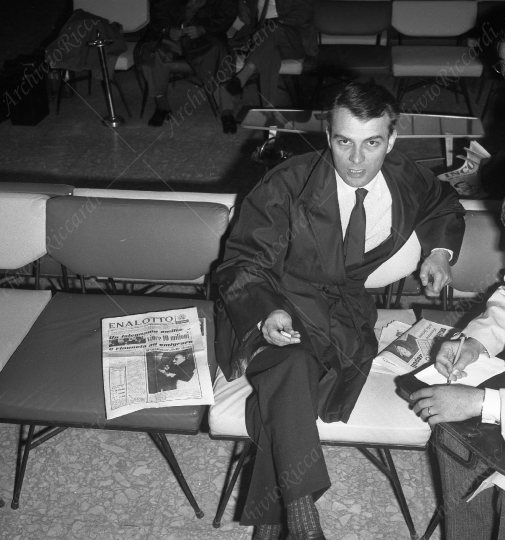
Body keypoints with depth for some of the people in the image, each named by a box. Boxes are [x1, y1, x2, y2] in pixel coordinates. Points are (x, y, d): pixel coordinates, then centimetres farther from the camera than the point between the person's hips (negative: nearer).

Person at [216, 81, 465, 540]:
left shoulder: (407, 182, 0)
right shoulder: (286, 187, -12)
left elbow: (446, 204, 25)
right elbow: (243, 264, -8)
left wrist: (439, 249, 6)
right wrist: (265, 315, -28)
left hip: (342, 312, 2)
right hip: (274, 308, -2)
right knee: (292, 369, -37)